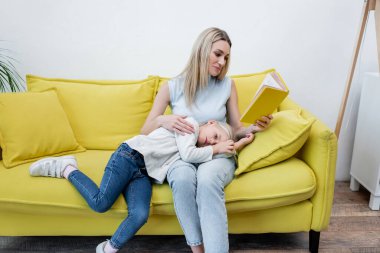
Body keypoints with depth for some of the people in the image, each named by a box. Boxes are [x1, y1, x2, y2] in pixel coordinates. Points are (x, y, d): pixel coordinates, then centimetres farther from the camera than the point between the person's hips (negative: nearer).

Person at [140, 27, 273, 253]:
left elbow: (236, 130, 9)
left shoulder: (227, 85, 6)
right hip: (182, 155, 0)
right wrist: (162, 120, -17)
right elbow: (145, 132, 6)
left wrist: (254, 128, -13)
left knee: (207, 179, -37)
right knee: (183, 177, -38)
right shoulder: (172, 87, 2)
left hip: (218, 155, 0)